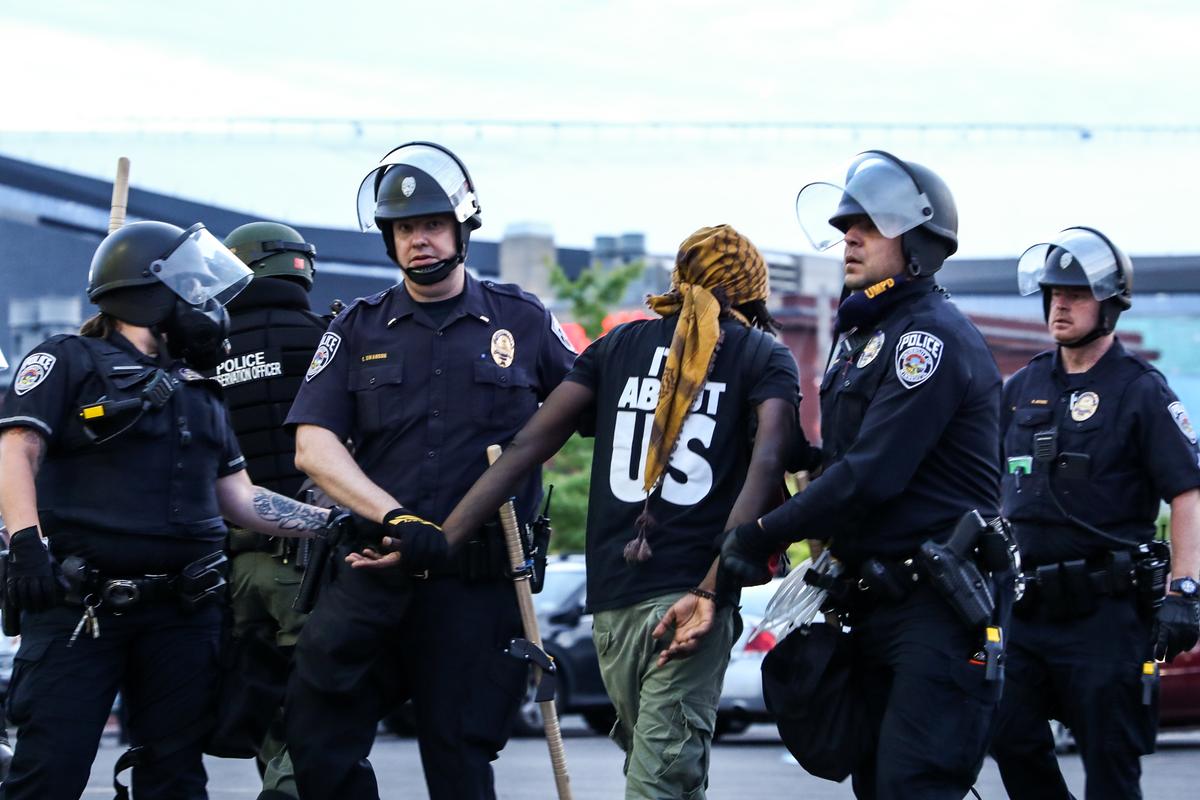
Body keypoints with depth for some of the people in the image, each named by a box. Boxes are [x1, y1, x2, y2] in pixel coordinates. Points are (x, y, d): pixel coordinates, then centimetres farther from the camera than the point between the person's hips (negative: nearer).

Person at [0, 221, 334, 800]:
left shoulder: (199, 395, 22)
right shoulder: (71, 363, 3)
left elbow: (241, 500, 20)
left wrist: (336, 523, 10)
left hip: (181, 615, 6)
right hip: (78, 607, -6)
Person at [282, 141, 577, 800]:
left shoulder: (522, 321, 8)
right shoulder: (359, 330, 9)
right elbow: (314, 448, -1)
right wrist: (397, 518, -15)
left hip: (480, 584, -1)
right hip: (373, 568, 1)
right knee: (318, 745, -7)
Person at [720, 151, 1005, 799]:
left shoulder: (931, 338, -14)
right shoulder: (862, 334, 17)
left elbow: (871, 475, -21)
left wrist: (763, 535, -15)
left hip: (938, 605, -10)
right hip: (874, 603, 10)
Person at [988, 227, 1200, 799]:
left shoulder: (1141, 391, -4)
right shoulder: (1023, 388, 13)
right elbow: (993, 488, 22)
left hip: (1105, 610, -6)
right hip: (1026, 603, 6)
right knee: (1011, 739, 2)